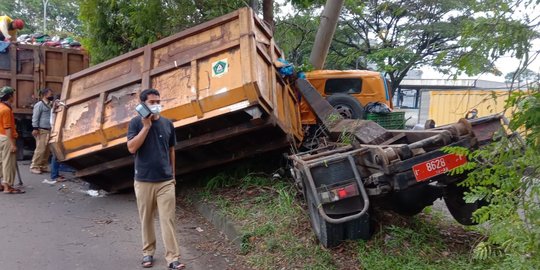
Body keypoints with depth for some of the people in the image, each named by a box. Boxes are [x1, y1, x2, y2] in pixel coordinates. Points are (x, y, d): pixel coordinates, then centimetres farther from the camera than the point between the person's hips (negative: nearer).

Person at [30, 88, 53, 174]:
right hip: (42, 130, -8)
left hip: (49, 130, 8)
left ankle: (43, 166, 17)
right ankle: (34, 167, 0)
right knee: (40, 149, -8)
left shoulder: (50, 105, 17)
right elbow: (35, 117, -11)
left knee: (47, 150, 9)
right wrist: (35, 128, -17)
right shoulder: (39, 104, -6)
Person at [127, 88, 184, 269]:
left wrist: (173, 175, 16)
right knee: (146, 219, 11)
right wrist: (146, 126, -17)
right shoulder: (136, 123, -3)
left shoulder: (167, 124, 5)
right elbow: (132, 148, -14)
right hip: (143, 180, -1)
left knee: (168, 219, -2)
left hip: (166, 181, 1)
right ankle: (148, 252, 28)